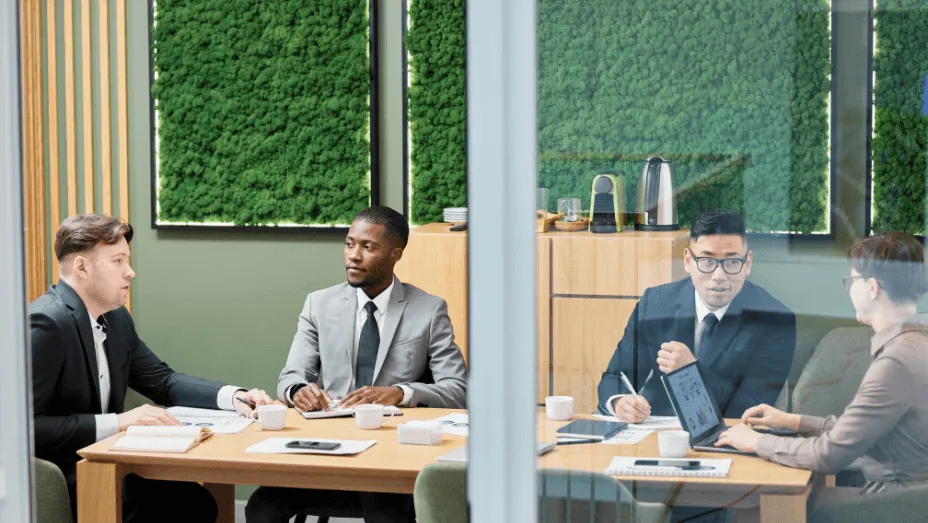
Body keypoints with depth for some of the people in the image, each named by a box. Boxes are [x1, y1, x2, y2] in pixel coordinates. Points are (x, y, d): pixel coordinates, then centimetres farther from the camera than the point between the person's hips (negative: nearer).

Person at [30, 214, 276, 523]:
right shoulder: (46, 323, -19)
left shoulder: (117, 318, 8)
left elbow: (162, 381, 15)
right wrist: (116, 422, -27)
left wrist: (233, 396, -1)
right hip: (58, 485, -8)